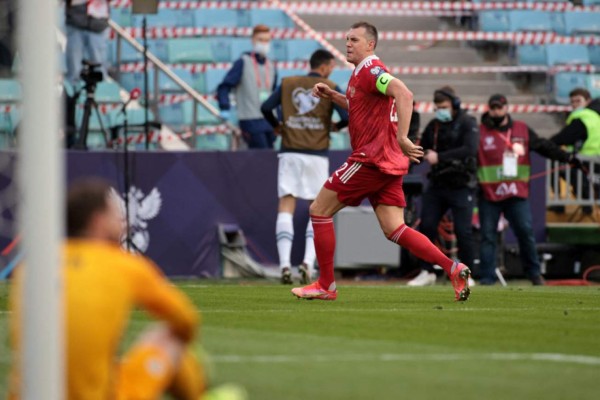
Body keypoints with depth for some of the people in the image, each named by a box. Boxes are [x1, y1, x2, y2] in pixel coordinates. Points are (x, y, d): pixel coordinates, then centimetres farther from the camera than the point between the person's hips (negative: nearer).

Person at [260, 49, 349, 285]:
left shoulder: (287, 84, 8)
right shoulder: (330, 89, 0)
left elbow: (266, 108, 3)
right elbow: (348, 117, -9)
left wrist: (277, 127, 21)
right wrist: (336, 126, 12)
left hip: (290, 153, 2)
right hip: (316, 155, -1)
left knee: (286, 208, -1)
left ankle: (285, 264, -14)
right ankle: (308, 261, -6)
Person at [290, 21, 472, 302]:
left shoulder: (369, 69, -10)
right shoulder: (363, 72, 20)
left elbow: (404, 94, -27)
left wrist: (401, 137, -32)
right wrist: (332, 96, 25)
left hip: (372, 158, -10)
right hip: (387, 163, 10)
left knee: (319, 210, 0)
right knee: (394, 230, 4)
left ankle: (326, 286, 4)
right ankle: (453, 268, -7)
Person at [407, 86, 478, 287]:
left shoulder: (467, 123, -6)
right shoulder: (434, 125, 11)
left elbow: (470, 149, -21)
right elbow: (421, 149, 17)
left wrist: (439, 157, -26)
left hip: (461, 186, -5)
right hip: (437, 185, 5)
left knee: (463, 231, -6)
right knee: (426, 227, 0)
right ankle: (427, 272, 10)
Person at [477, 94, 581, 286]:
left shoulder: (522, 130, 11)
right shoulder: (480, 132, 1)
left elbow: (544, 146, 15)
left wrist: (568, 158, 9)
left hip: (517, 193, 2)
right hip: (488, 194, -2)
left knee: (526, 232, -2)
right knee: (488, 236, -1)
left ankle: (533, 272, 12)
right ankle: (487, 278, 4)